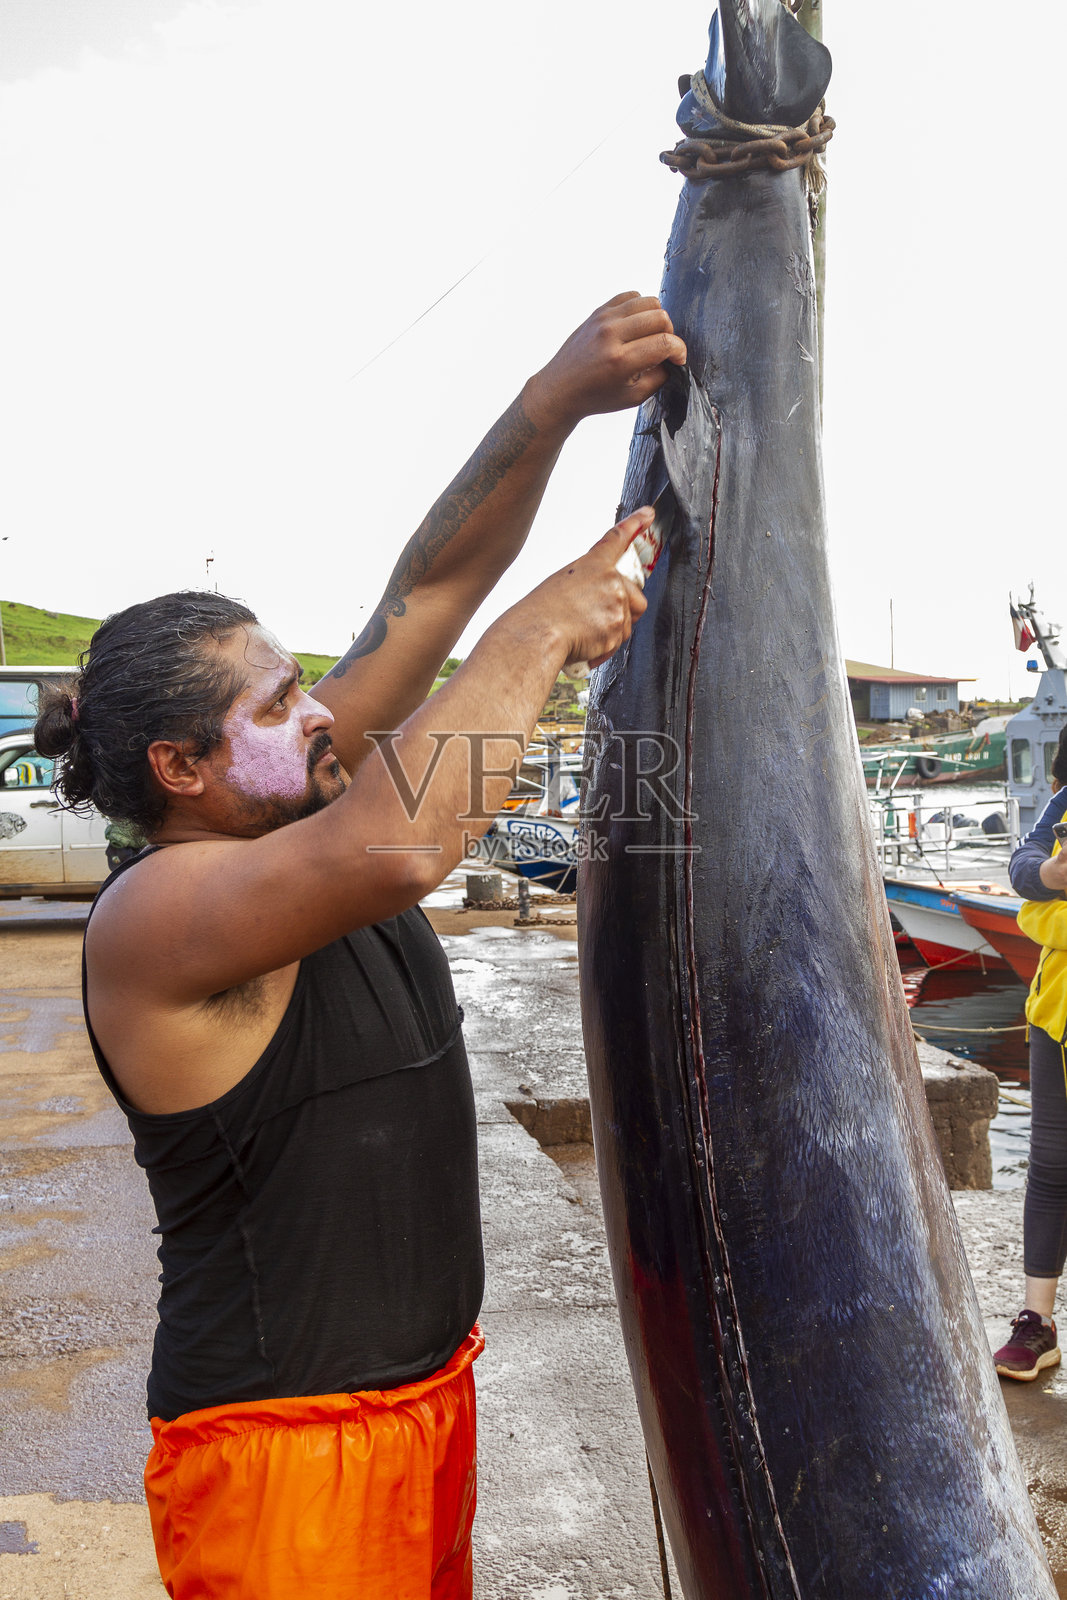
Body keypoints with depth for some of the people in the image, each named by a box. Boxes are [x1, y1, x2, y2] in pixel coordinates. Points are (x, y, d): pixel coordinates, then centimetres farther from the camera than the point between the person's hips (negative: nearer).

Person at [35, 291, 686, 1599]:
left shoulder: (292, 802, -2)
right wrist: (542, 630, -31)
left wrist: (550, 408, -15)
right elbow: (396, 848, -43)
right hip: (287, 1447, -8)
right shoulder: (152, 914, -24)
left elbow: (427, 592, -5)